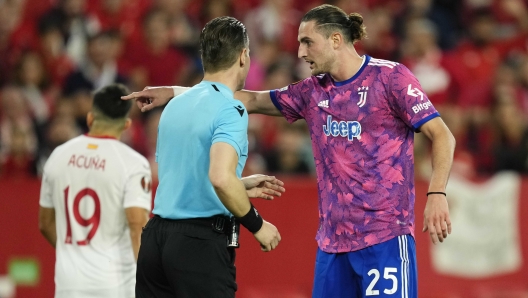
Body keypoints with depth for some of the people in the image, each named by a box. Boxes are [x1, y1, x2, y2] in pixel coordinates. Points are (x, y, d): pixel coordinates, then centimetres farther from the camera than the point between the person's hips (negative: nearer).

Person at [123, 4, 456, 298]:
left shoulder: (390, 77, -4)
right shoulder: (313, 91, 13)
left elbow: (442, 136, -5)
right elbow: (251, 100, 19)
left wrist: (437, 194, -18)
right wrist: (173, 93, 17)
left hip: (385, 233, -6)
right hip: (333, 240, 6)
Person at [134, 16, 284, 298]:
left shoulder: (174, 105, 13)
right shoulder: (230, 110, -12)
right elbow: (221, 178, -27)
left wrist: (242, 187, 28)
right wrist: (257, 226, -13)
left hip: (156, 236, 8)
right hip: (201, 243, -8)